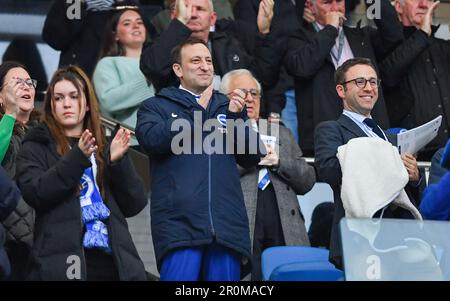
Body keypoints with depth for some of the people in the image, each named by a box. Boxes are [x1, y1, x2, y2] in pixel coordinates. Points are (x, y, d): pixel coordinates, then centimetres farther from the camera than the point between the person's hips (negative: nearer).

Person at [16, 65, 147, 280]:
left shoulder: (105, 147, 18)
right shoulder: (36, 148, 10)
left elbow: (135, 205, 10)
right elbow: (35, 193, -9)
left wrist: (118, 161, -5)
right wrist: (77, 158, -17)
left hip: (111, 259, 3)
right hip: (62, 262, -3)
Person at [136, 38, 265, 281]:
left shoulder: (227, 106, 23)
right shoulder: (156, 106, 13)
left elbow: (254, 157, 14)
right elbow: (152, 139, -9)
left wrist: (236, 117, -1)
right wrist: (198, 111, -1)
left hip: (226, 224, 4)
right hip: (179, 223, -4)